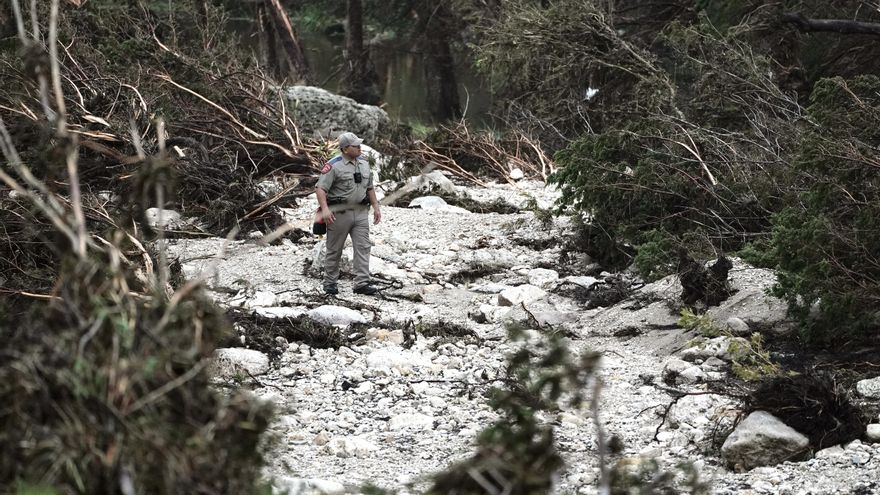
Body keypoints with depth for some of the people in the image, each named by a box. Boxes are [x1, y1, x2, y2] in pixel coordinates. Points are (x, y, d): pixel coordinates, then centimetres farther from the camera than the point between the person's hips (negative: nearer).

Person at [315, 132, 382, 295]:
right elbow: (320, 188, -15)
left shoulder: (364, 164, 12)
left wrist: (376, 207, 15)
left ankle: (362, 283, -6)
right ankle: (330, 283, 15)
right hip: (340, 213, -5)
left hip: (361, 212, 5)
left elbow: (369, 188, 22)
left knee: (363, 247, -5)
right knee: (334, 250, 4)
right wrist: (325, 209, -27)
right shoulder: (334, 166, -10)